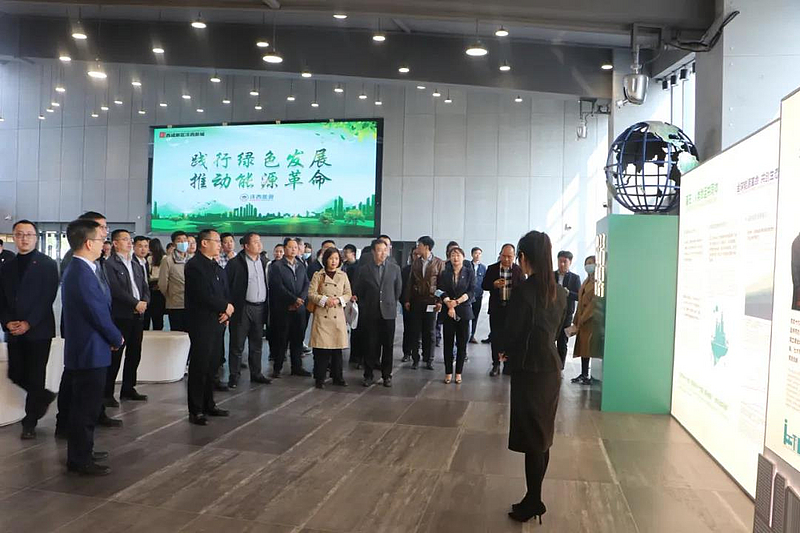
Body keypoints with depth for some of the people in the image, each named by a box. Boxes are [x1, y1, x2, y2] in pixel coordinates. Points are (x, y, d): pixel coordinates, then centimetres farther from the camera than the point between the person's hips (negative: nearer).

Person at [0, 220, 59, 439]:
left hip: (38, 329, -5)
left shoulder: (47, 264, -3)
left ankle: (30, 422, 12)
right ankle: (43, 397, 33)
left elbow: (48, 297, -10)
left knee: (35, 377, 0)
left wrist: (28, 323, -16)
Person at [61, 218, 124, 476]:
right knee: (86, 406, 1)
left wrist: (112, 337, 2)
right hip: (90, 351, -10)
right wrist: (117, 339, -5)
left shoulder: (79, 269, 10)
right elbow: (99, 315, -21)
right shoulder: (82, 274, -23)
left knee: (85, 404, 20)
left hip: (86, 349, 10)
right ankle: (80, 460, 11)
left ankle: (82, 450, 33)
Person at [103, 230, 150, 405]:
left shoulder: (136, 264, 17)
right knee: (115, 356, -4)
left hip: (138, 315, 7)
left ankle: (128, 389, 22)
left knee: (134, 354, 11)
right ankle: (107, 393, 3)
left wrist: (145, 302, -3)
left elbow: (145, 287, 16)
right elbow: (116, 290, -15)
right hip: (120, 316, -7)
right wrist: (136, 303, -15)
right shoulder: (109, 264, -6)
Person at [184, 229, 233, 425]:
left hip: (217, 322, 8)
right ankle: (195, 411, 6)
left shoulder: (217, 267, 17)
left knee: (212, 366, 12)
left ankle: (208, 405, 22)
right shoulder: (194, 265, -10)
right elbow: (203, 295, -19)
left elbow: (225, 292, 16)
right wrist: (225, 306, -9)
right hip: (201, 323, -8)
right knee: (199, 367, -2)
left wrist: (227, 311, -3)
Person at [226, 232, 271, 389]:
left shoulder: (264, 261, 10)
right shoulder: (235, 263, -8)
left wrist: (267, 306, 9)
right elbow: (226, 285, -7)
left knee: (257, 344, 12)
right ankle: (234, 376, 10)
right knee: (237, 345, 2)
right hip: (242, 309, -5)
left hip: (260, 308, 5)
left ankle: (256, 374, 21)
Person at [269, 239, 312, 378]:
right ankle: (277, 368, 8)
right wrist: (294, 299, -13)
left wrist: (300, 300, -9)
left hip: (299, 308, 5)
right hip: (283, 309, -4)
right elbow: (279, 287, -10)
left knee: (298, 339, 6)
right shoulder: (277, 266, -1)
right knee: (281, 339, -1)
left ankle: (297, 367, 14)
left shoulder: (301, 266, 16)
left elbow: (306, 285, 8)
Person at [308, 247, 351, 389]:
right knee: (321, 349, -4)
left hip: (338, 316, 2)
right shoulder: (318, 275, 4)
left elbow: (348, 293, 10)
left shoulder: (343, 275, 11)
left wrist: (339, 300, -9)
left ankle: (337, 377, 17)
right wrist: (325, 300, -16)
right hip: (322, 316, -2)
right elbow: (311, 294, -1)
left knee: (337, 348, 6)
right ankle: (320, 378, 7)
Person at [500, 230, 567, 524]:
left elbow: (511, 333, -14)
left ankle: (533, 503, 16)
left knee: (532, 439, 4)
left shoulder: (523, 291, -18)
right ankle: (534, 499, 27)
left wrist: (503, 349, 8)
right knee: (542, 436, 16)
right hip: (551, 368, 7)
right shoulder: (559, 292, 4)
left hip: (529, 370, -7)